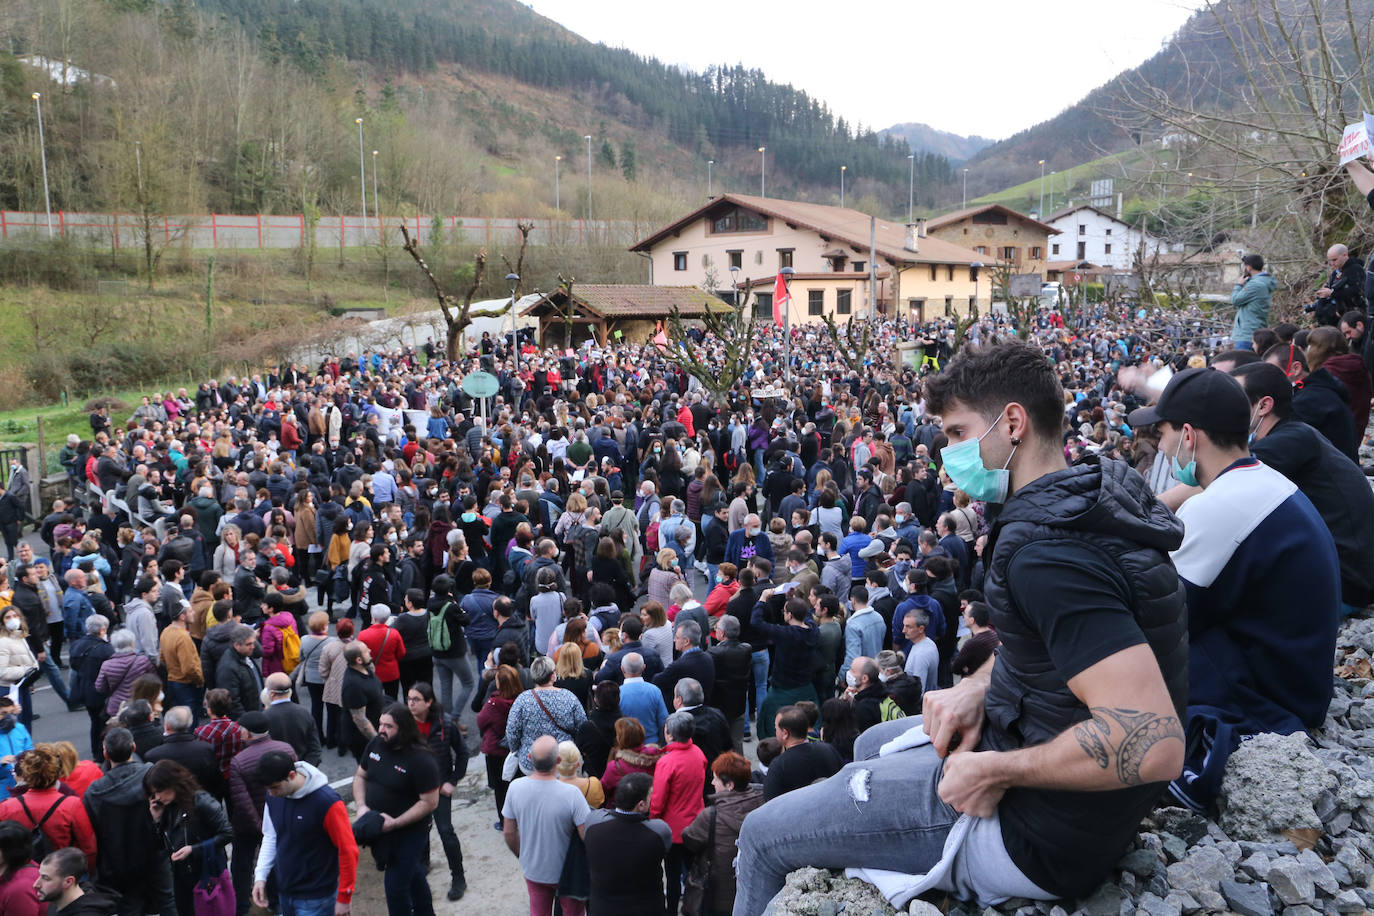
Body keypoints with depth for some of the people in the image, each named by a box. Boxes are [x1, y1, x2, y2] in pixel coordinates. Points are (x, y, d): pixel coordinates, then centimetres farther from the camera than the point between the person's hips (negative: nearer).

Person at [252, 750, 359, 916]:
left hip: (315, 898, -6)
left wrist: (344, 897, -12)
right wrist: (260, 876, 2)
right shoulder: (274, 796, -4)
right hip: (284, 892, 6)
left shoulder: (327, 802, -23)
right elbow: (270, 837, 11)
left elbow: (348, 851, -17)